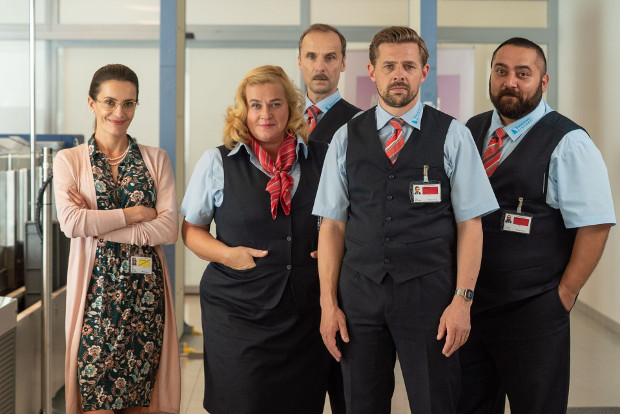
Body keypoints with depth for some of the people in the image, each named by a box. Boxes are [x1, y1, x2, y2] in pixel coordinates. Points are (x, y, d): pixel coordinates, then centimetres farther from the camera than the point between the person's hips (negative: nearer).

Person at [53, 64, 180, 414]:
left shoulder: (156, 159, 8)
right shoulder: (69, 160, 5)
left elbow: (169, 228, -4)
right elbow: (71, 223, -10)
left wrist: (98, 223, -9)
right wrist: (135, 214, -8)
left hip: (146, 290, 1)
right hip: (95, 289, -1)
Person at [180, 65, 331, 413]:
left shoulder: (322, 159, 7)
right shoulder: (217, 163, 2)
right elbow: (191, 229, 9)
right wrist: (227, 254, -9)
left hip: (306, 315, 2)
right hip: (237, 315, -2)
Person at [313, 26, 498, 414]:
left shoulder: (453, 136, 1)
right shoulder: (346, 139, 7)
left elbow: (470, 224, -1)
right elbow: (332, 225, 6)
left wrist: (462, 299, -8)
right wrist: (328, 303, 2)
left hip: (428, 295, -2)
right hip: (359, 295, 2)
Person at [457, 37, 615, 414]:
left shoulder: (567, 143, -10)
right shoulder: (471, 132, 8)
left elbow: (595, 225, -13)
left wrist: (565, 294, -11)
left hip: (534, 313, -5)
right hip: (468, 305, 5)